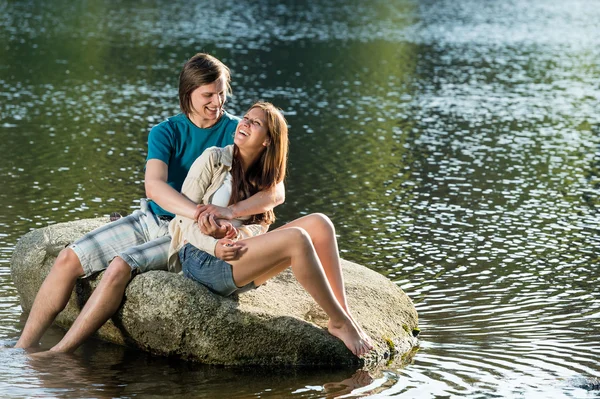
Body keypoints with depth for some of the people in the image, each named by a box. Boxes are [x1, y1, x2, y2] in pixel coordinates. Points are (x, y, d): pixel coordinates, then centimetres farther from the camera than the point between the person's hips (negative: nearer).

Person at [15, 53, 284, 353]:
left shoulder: (237, 133, -8)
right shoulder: (166, 133, -3)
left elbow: (276, 191, -17)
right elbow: (154, 185, -22)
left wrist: (230, 212, -35)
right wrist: (200, 212, -41)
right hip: (149, 219, 4)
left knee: (120, 266, -29)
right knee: (69, 258, -11)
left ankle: (59, 354, -23)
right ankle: (23, 349, -8)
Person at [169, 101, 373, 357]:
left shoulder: (263, 180, 16)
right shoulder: (214, 159, -2)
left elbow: (259, 227, 9)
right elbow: (185, 217, -6)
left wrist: (240, 234, -16)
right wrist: (214, 246, -25)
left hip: (240, 260, 6)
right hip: (201, 259, -6)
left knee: (319, 224, -14)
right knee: (296, 239, -28)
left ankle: (344, 314, -20)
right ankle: (339, 323, -20)